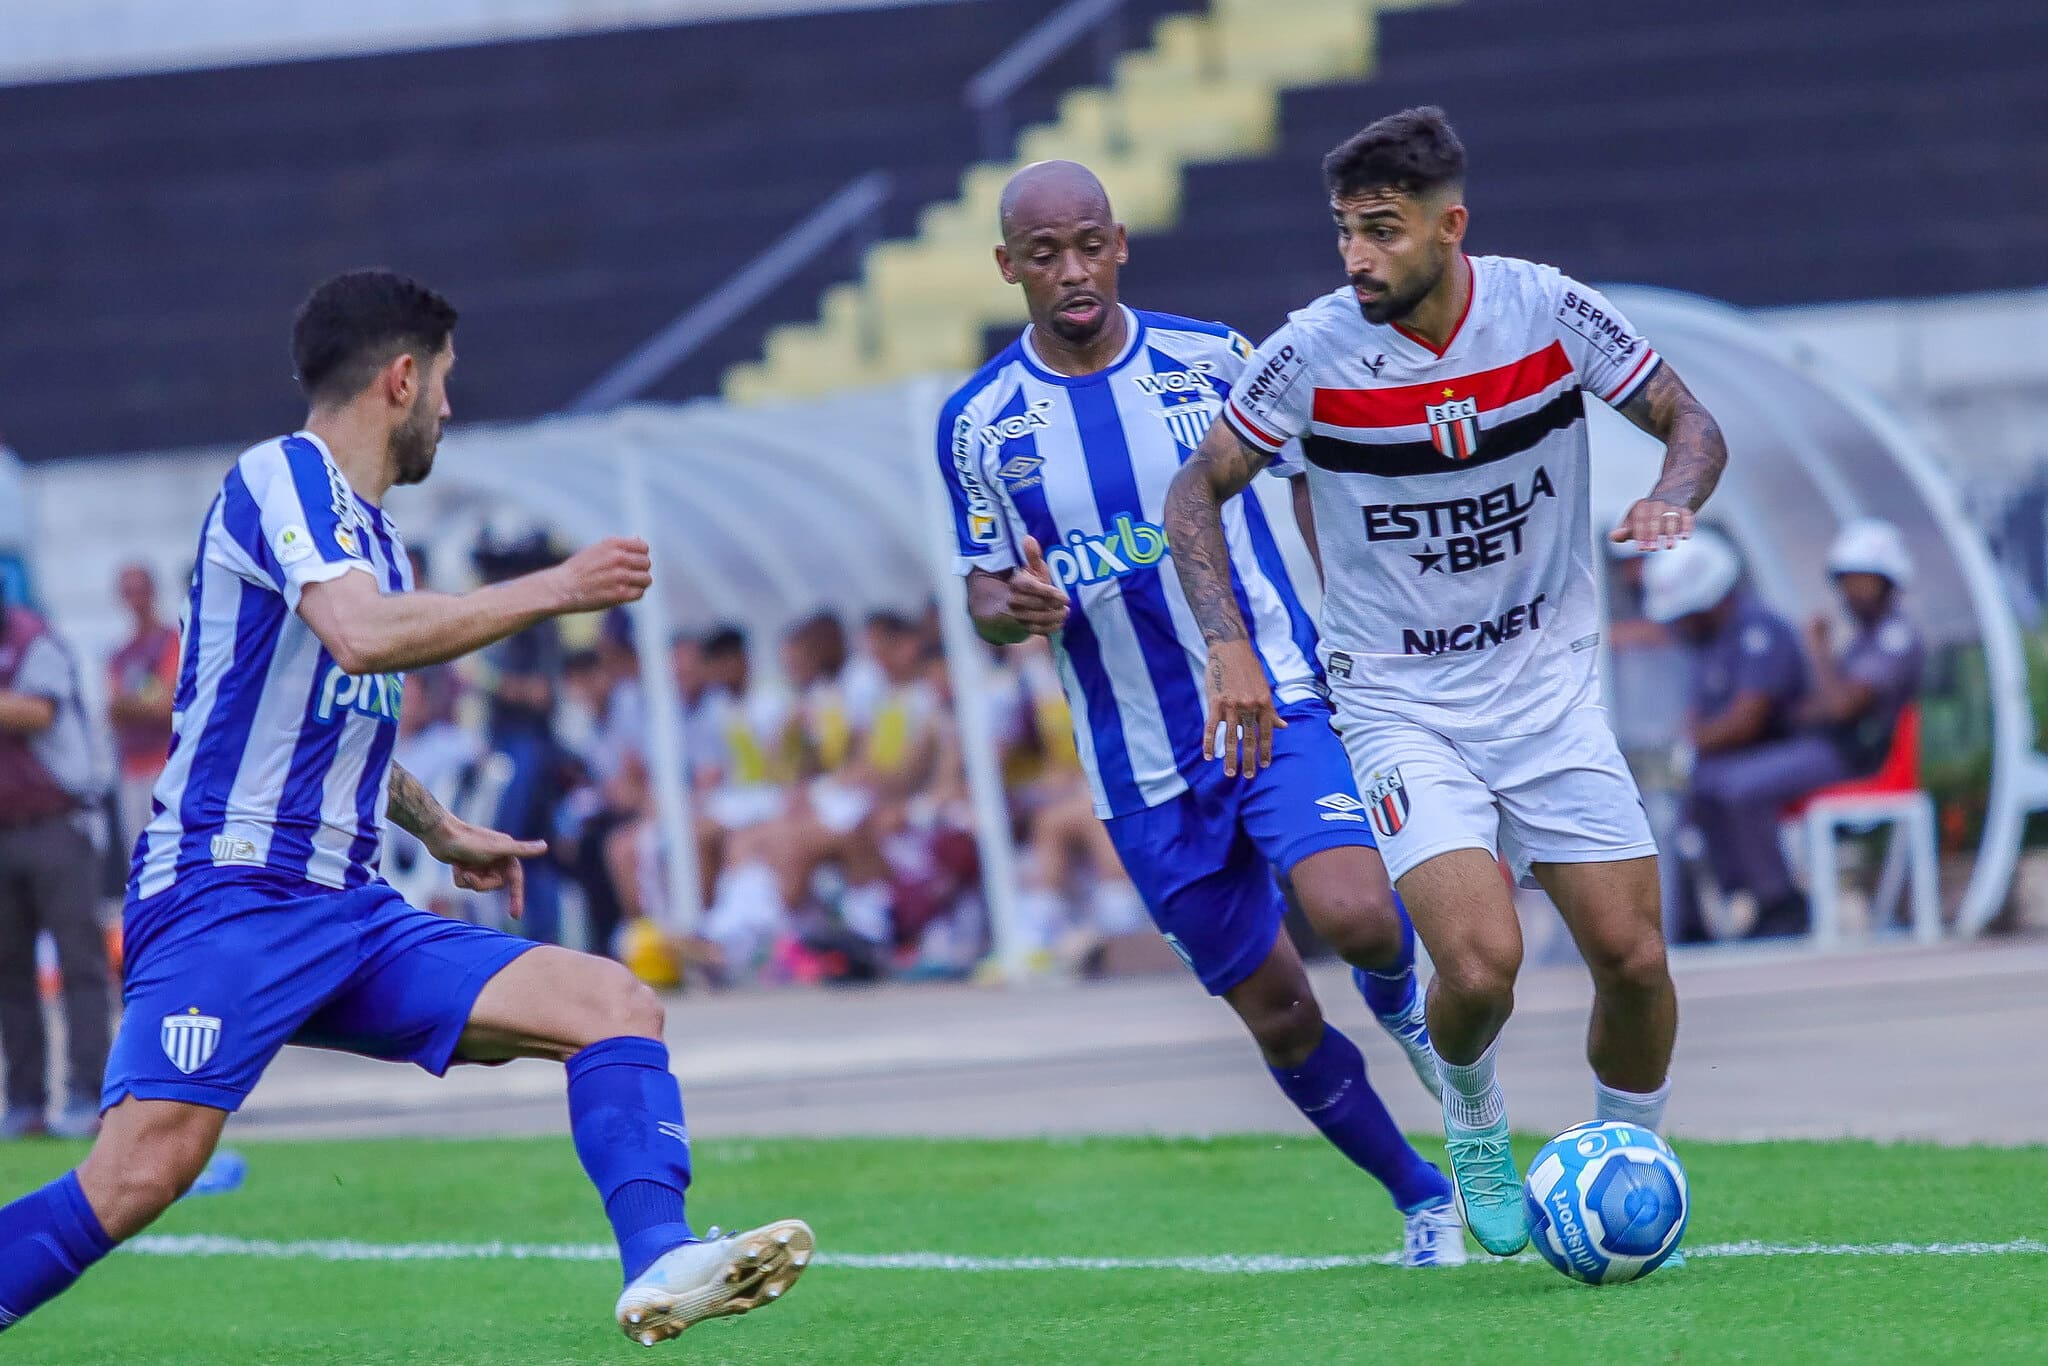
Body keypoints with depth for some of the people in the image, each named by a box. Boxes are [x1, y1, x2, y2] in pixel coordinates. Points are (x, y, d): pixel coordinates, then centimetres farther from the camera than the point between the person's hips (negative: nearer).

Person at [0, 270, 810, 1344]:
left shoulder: (364, 528, 21)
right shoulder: (281, 477, -7)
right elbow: (362, 635, -26)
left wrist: (441, 832, 38)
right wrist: (553, 589, -18)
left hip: (350, 915, 9)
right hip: (227, 896, -9)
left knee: (616, 1005, -7)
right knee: (145, 1168, -26)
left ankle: (659, 1264, -22)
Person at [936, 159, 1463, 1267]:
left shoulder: (1213, 360, -2)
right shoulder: (979, 423, -2)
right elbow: (986, 593, 5)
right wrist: (1015, 609, -19)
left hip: (1278, 703, -1)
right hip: (1142, 765, 1)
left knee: (1353, 915, -27)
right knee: (1278, 1019, 4)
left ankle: (1399, 999, 11)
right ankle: (1422, 1197, 27)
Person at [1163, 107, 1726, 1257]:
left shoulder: (1549, 310, -11)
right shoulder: (1314, 352, -14)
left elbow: (1690, 422, 1)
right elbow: (1199, 491, -3)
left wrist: (1672, 500, -21)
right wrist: (1230, 646, -16)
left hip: (1552, 690, 2)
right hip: (1402, 709, -2)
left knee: (1634, 959, -3)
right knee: (1482, 965, -20)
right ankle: (1474, 1120, 14)